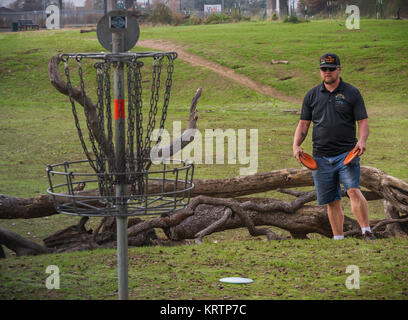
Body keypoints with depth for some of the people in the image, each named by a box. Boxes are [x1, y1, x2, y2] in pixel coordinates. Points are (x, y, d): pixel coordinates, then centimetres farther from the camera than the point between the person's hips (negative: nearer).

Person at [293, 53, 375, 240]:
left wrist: (362, 140, -17)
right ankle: (338, 239, 12)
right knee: (332, 201, 5)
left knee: (353, 191, -22)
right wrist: (296, 146, -1)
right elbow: (303, 124, 15)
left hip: (347, 154, -3)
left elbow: (363, 121, 2)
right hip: (321, 157, 3)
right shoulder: (312, 96, 12)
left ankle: (366, 231, -22)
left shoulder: (352, 93, 5)